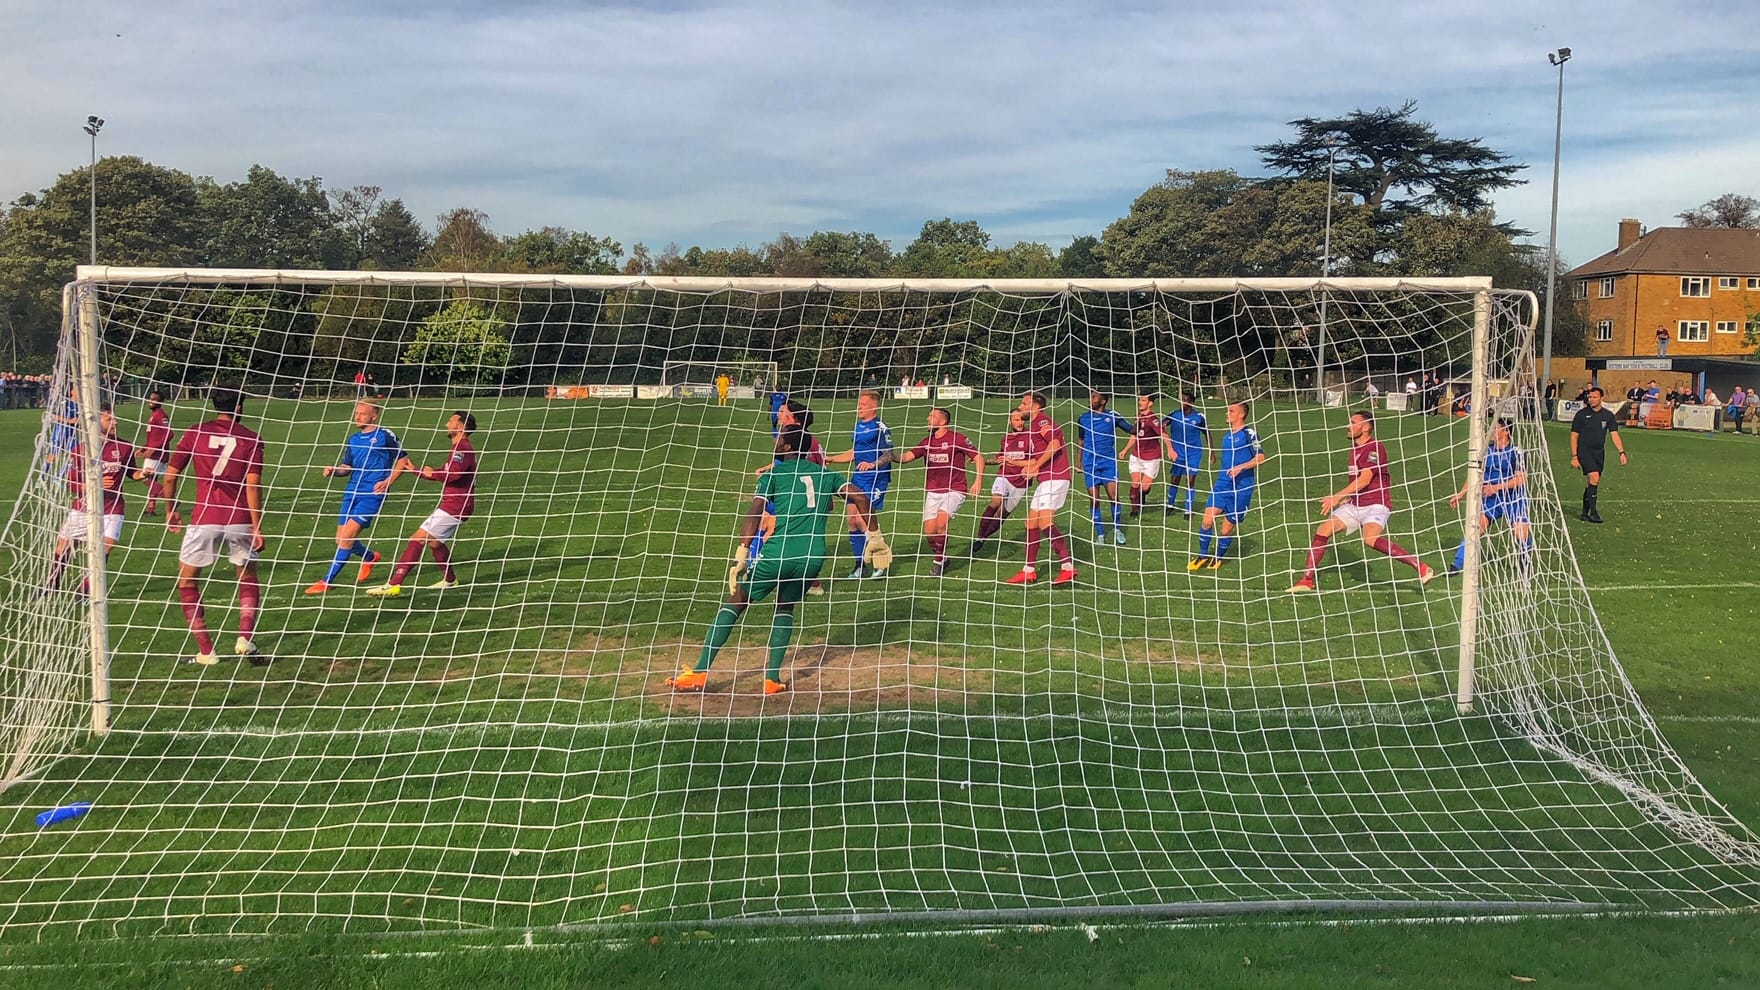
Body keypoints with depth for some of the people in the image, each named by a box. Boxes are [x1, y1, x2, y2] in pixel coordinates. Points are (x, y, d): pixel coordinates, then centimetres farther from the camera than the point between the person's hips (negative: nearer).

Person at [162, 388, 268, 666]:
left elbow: (170, 476, 5)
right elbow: (253, 486, -6)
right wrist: (257, 527, -3)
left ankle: (206, 651, 10)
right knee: (248, 581, 20)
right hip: (239, 521, 1)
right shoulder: (251, 439, 1)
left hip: (204, 520, 0)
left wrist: (170, 511, 20)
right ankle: (246, 638, -1)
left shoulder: (195, 433, 4)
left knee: (186, 582, 16)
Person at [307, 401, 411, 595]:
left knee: (348, 536, -15)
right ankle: (370, 557, 38)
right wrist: (334, 470, -3)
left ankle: (327, 581, -7)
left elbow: (402, 460, 0)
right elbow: (347, 467, 20)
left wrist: (388, 482, -11)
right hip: (352, 492, 7)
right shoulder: (354, 439, 15)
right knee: (341, 540, 8)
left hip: (372, 494, -7)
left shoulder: (385, 436, -3)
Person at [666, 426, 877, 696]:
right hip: (813, 557, 4)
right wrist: (874, 536, 11)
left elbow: (754, 512, -7)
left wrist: (741, 555, -13)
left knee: (735, 602, 10)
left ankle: (700, 673, 4)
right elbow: (861, 498, 7)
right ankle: (773, 678, 14)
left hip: (779, 552, -3)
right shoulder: (827, 475, 18)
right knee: (785, 607, 27)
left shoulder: (774, 475, 8)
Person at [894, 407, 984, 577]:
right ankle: (942, 558, 23)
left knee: (941, 523, -24)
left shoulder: (957, 439, -5)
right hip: (932, 492, 5)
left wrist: (978, 481, -14)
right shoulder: (927, 442, 10)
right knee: (929, 531, -5)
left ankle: (939, 562, -4)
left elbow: (978, 457, -3)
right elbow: (906, 457, 1)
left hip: (954, 491, -5)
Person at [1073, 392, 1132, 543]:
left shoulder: (1112, 416, 1)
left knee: (1113, 496, -10)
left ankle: (1117, 529, 10)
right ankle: (1100, 534, 10)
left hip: (1108, 461, -2)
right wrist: (1079, 463, 17)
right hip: (1090, 463, 2)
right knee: (1094, 499, -1)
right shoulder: (1083, 418, 8)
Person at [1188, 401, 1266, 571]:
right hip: (1223, 483, 6)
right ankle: (1203, 556, 9)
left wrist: (1240, 467, -26)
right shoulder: (1226, 436, 16)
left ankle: (1218, 557, 26)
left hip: (1242, 487, -5)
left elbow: (1260, 457, -16)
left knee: (1227, 528, 2)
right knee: (1207, 519, -8)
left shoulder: (1249, 433, -7)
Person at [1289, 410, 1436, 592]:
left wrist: (1337, 496, -25)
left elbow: (1364, 479, -22)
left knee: (1370, 539, -32)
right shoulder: (1355, 449, 14)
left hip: (1375, 504, -8)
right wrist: (1346, 498, 13)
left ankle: (1421, 567, -25)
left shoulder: (1376, 447, -13)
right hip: (1355, 505, 8)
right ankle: (1306, 580, 1)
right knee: (1323, 530, -4)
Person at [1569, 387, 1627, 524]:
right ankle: (1593, 511, -19)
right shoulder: (1581, 414, -3)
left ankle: (1585, 513, 17)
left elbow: (1614, 435, 3)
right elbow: (1574, 436, -1)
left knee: (1592, 484, 7)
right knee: (1594, 478, -22)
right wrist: (1574, 456, -6)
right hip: (1584, 450, -4)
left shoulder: (1608, 415, 5)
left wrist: (1622, 453, -9)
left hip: (1599, 452, 4)